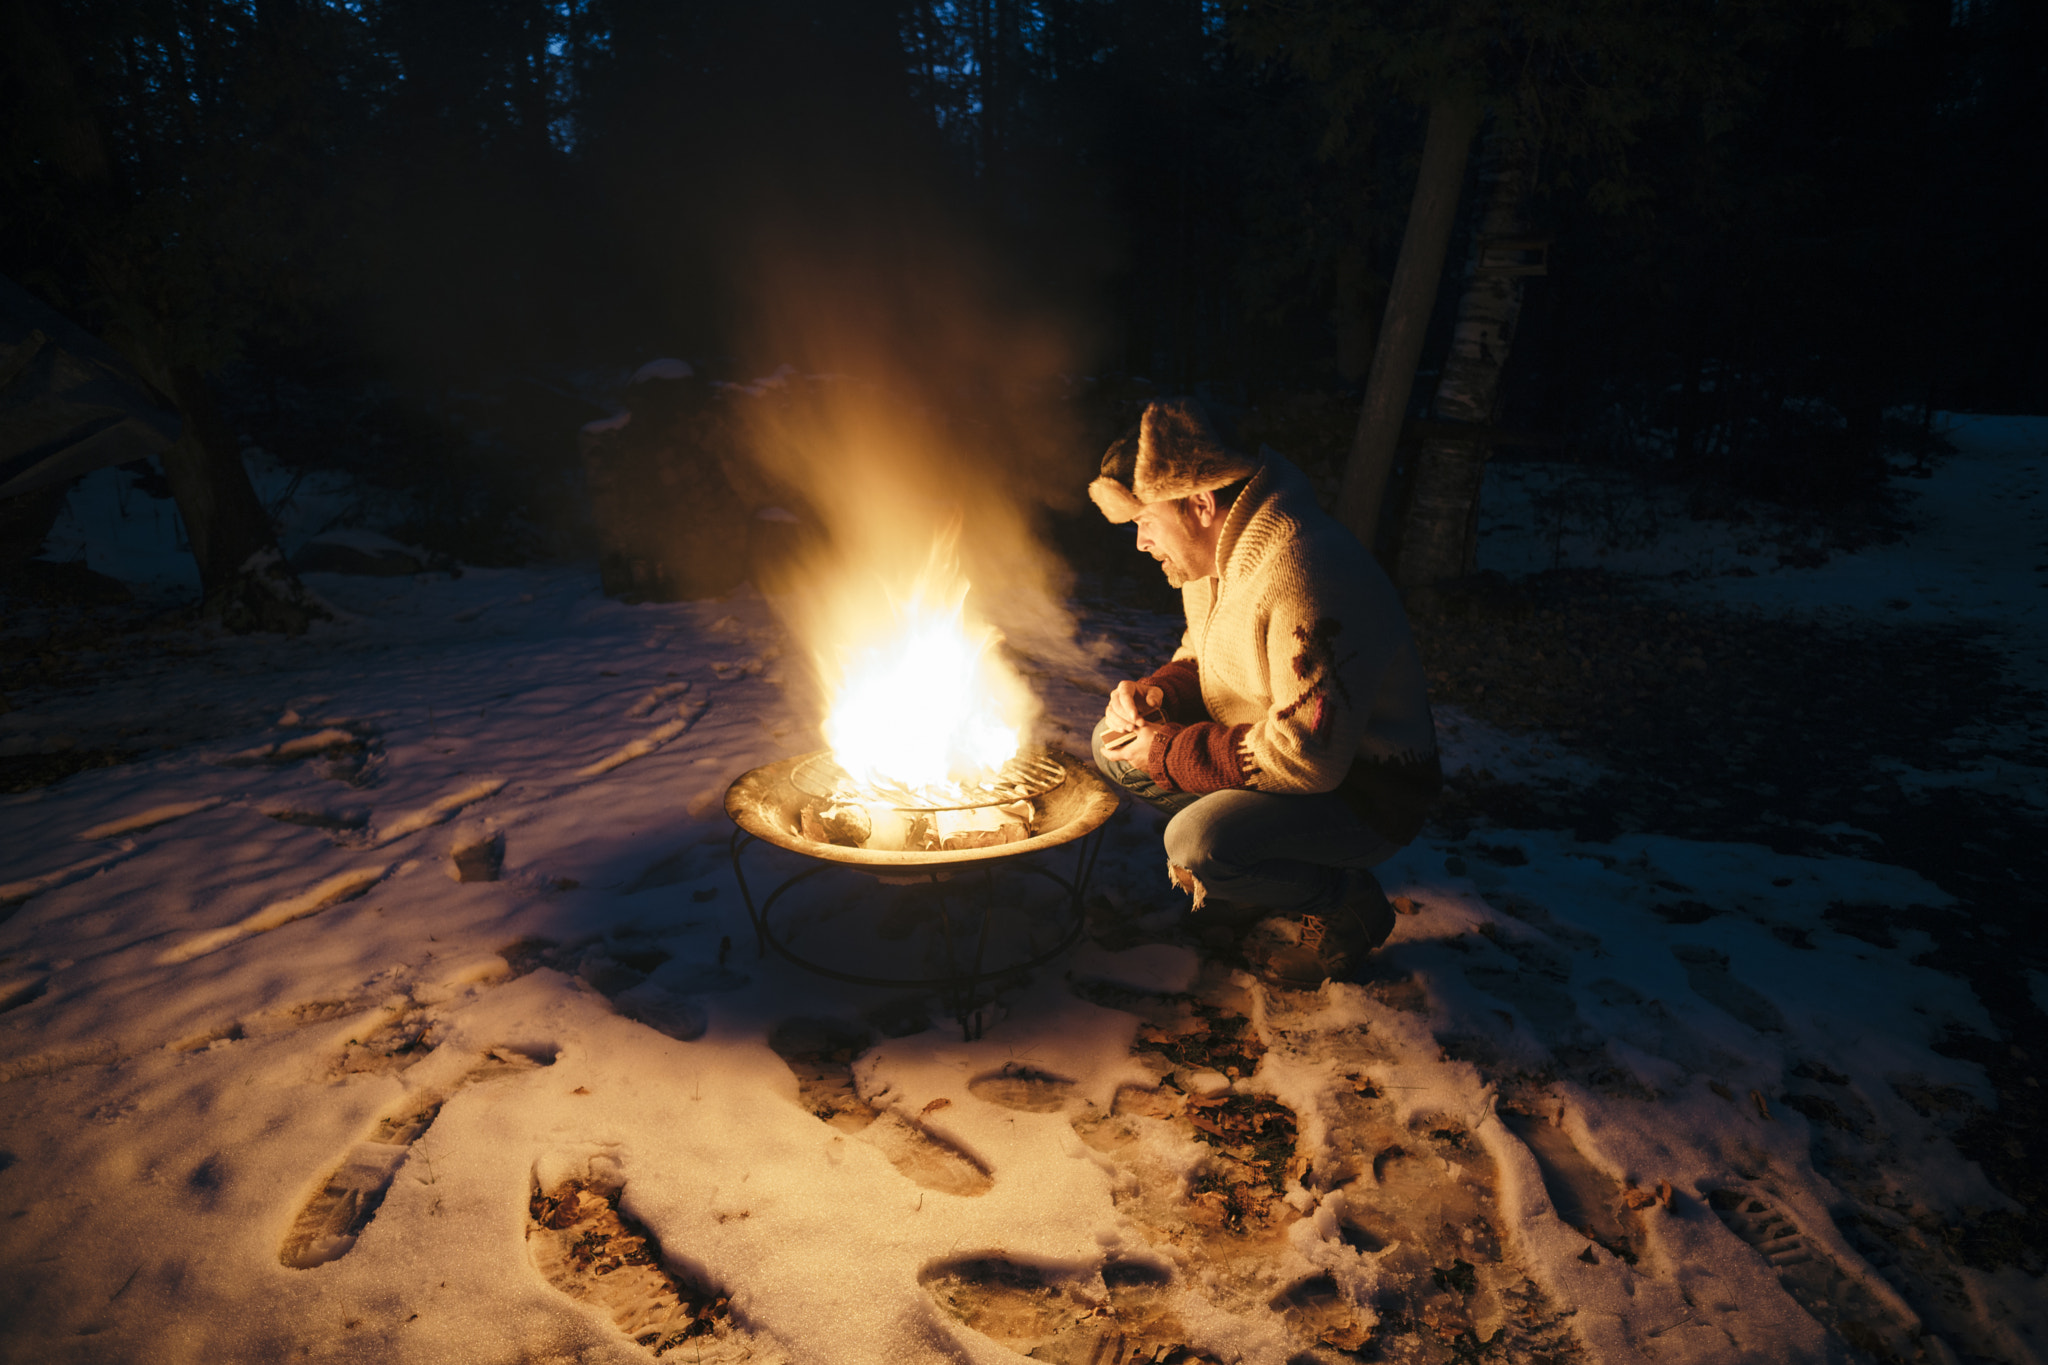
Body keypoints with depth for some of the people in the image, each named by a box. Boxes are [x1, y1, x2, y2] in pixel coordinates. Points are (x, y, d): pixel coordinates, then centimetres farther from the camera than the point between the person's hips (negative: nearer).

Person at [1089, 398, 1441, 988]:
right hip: (1279, 753, 9)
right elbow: (1201, 658, 15)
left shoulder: (1306, 576, -32)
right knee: (1115, 745, -1)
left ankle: (1347, 905, -2)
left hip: (1362, 791, -9)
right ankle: (1235, 872, 7)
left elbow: (1305, 758, -33)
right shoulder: (1212, 550, -1)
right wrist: (1153, 695, -9)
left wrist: (1168, 752, -23)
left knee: (1198, 845, -31)